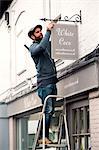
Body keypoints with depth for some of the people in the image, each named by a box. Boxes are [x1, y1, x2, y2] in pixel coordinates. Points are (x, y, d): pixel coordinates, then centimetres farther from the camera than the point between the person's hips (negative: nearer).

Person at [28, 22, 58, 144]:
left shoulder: (48, 44, 21)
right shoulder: (33, 47, -2)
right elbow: (41, 47, -23)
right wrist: (48, 31, -21)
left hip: (52, 82, 7)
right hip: (44, 82, -7)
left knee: (50, 111, 4)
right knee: (48, 110, -14)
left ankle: (45, 136, 7)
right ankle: (42, 137, -13)